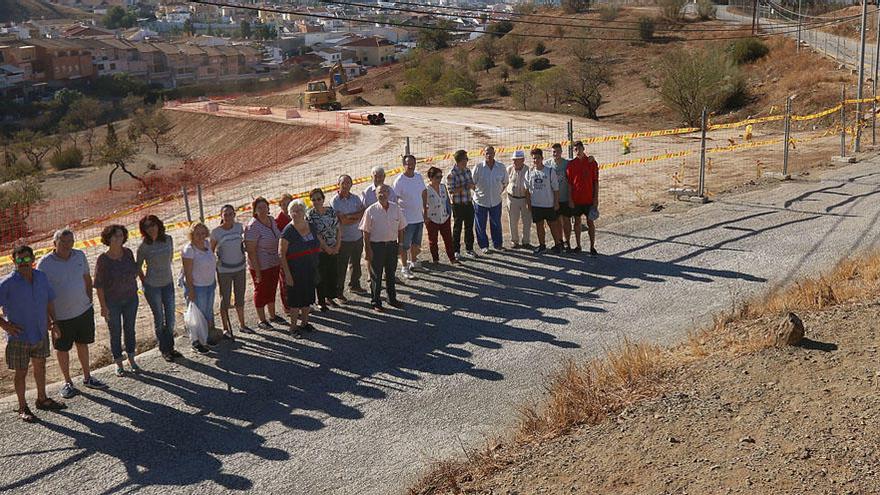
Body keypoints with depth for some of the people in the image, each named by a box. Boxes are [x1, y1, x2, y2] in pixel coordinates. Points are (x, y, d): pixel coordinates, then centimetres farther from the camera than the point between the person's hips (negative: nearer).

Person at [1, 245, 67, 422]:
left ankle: (42, 399, 40)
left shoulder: (41, 277, -2)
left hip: (41, 333, 5)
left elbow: (49, 301, 11)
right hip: (19, 336, -5)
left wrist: (53, 323, 6)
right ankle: (23, 407, 24)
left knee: (40, 366, 21)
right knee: (21, 372, 8)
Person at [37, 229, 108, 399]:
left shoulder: (80, 256, -3)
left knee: (83, 344, 17)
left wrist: (89, 300, 8)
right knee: (62, 348, 10)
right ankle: (67, 382, 26)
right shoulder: (45, 263, -16)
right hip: (61, 315, -4)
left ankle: (87, 377, 32)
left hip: (84, 310, 4)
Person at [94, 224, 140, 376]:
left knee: (130, 329, 15)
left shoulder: (128, 253, -5)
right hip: (112, 302, -3)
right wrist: (103, 306, -15)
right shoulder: (103, 259, -17)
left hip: (130, 298, 4)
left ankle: (132, 360, 31)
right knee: (115, 333, 8)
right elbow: (99, 285, -14)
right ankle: (118, 364, 25)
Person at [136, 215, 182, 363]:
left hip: (168, 283, 4)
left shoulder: (168, 239, -5)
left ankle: (170, 347, 26)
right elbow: (138, 267, -3)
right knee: (159, 318, 7)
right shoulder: (144, 246, -15)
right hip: (152, 286, -4)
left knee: (170, 317, 11)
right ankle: (164, 350, 20)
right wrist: (144, 281, 1)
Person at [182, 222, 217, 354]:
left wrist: (214, 281, 18)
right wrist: (190, 290, -20)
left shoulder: (207, 244, 2)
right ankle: (196, 342, 15)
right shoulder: (189, 249, -21)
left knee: (209, 312, 19)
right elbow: (188, 272, -20)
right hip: (197, 286, -8)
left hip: (210, 284, 8)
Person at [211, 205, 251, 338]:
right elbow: (211, 251, -6)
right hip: (224, 270, -4)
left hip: (240, 268, 4)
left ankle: (242, 325, 31)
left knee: (240, 297, 16)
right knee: (225, 299, 5)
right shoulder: (216, 232, -14)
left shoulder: (239, 227, -2)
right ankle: (225, 329, 17)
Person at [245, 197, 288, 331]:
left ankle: (272, 316, 38)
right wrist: (257, 272, -22)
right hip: (260, 265, -7)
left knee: (272, 290, 21)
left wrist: (279, 260, 15)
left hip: (274, 263, 7)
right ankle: (262, 320, 22)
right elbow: (251, 251, -21)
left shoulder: (272, 220, 1)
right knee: (261, 291, 8)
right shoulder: (253, 226, -22)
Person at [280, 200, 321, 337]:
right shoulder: (288, 231, -16)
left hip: (310, 269, 6)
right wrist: (287, 273, -19)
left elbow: (319, 243, 19)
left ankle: (304, 322, 33)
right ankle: (293, 327, 16)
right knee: (296, 299, 3)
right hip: (295, 271, -6)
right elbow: (281, 253, -16)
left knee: (307, 296, 16)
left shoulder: (311, 226, 2)